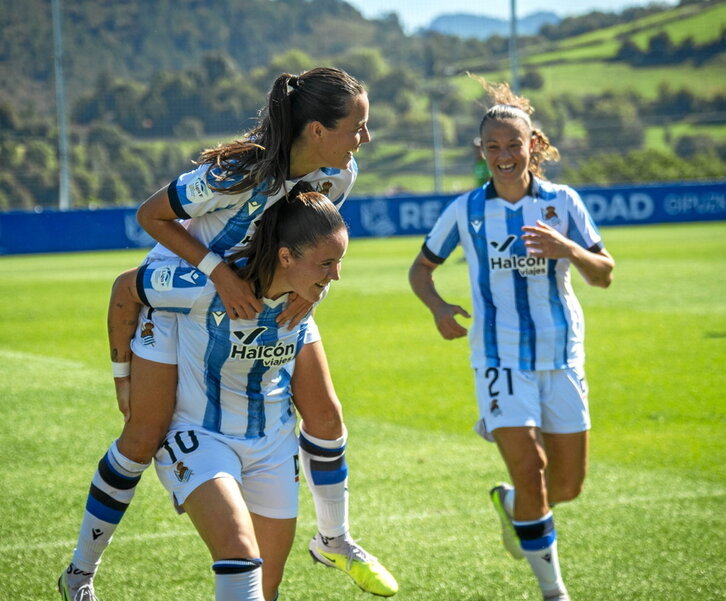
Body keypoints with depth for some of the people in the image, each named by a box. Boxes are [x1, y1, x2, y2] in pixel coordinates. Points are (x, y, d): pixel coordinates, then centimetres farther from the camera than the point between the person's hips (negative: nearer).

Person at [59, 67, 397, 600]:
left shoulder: (339, 172, -17)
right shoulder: (238, 172, -37)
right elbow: (151, 216, -25)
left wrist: (308, 286, -17)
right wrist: (219, 273, -34)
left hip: (271, 291, 6)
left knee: (325, 414, 4)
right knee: (145, 434, -5)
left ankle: (334, 541, 27)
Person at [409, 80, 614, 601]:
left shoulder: (562, 202, -2)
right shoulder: (466, 211, -2)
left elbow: (605, 275, -2)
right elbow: (421, 269, 10)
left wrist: (568, 249, -23)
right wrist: (437, 306, -11)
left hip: (562, 358, 2)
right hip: (500, 359, -2)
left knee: (568, 486, 6)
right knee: (530, 472, -14)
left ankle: (510, 502, 42)